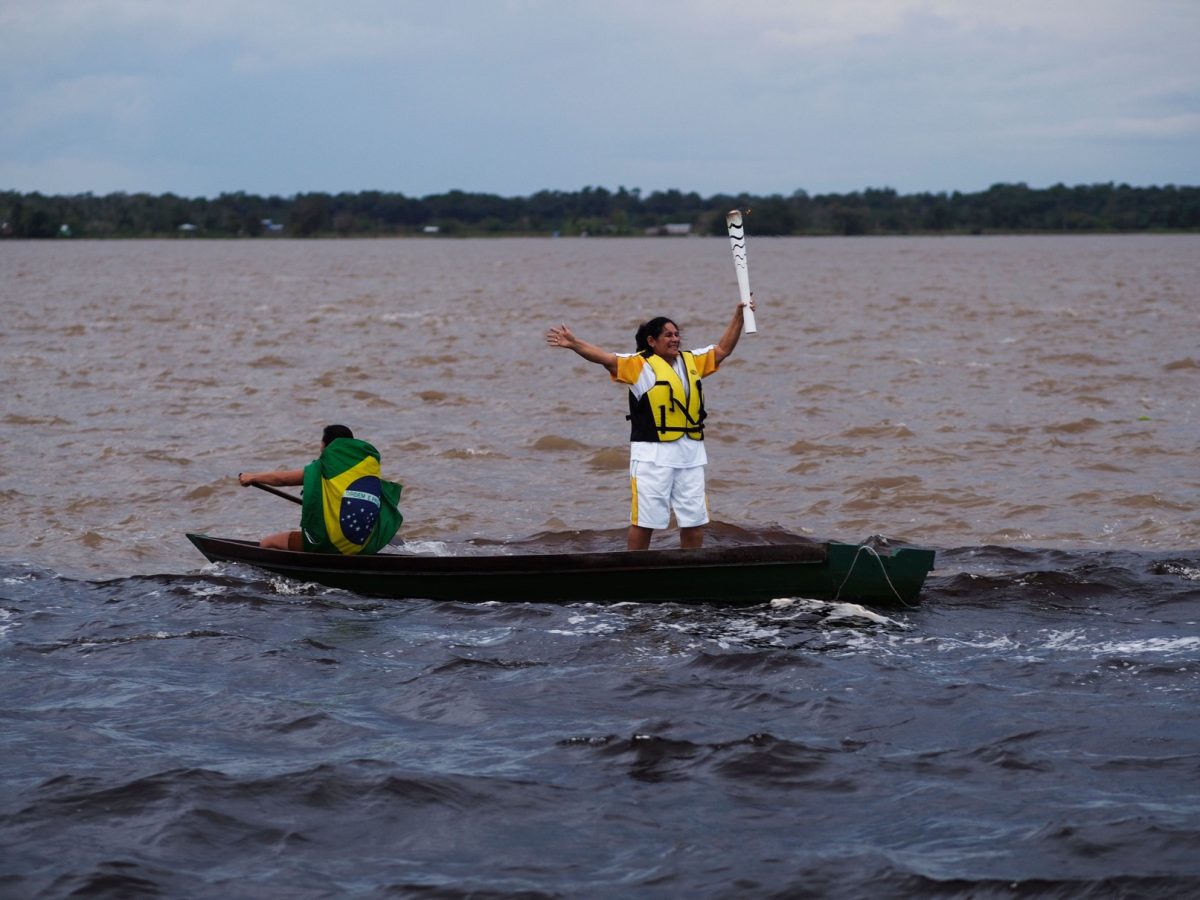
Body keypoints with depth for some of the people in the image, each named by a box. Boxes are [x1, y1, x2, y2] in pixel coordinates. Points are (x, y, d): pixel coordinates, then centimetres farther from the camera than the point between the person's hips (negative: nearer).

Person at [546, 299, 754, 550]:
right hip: (653, 454, -6)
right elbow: (606, 358, -15)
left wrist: (739, 314, 21)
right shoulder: (639, 364, -4)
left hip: (691, 454, 6)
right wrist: (573, 344, -28)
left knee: (694, 519, 10)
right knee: (644, 519, -3)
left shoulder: (692, 360, 14)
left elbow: (723, 349, 24)